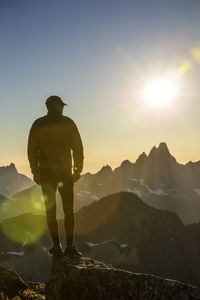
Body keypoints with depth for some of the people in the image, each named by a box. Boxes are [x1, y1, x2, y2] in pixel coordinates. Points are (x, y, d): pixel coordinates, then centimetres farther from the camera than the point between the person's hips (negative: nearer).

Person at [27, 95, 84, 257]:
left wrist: (35, 171, 8)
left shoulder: (38, 124, 5)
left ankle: (56, 246, 7)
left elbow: (31, 150, 3)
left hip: (45, 173, 1)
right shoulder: (68, 122, 1)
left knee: (50, 210, 7)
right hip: (65, 172, -1)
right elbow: (78, 147, -1)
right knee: (69, 210, 5)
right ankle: (70, 246, 2)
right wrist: (78, 169, 5)